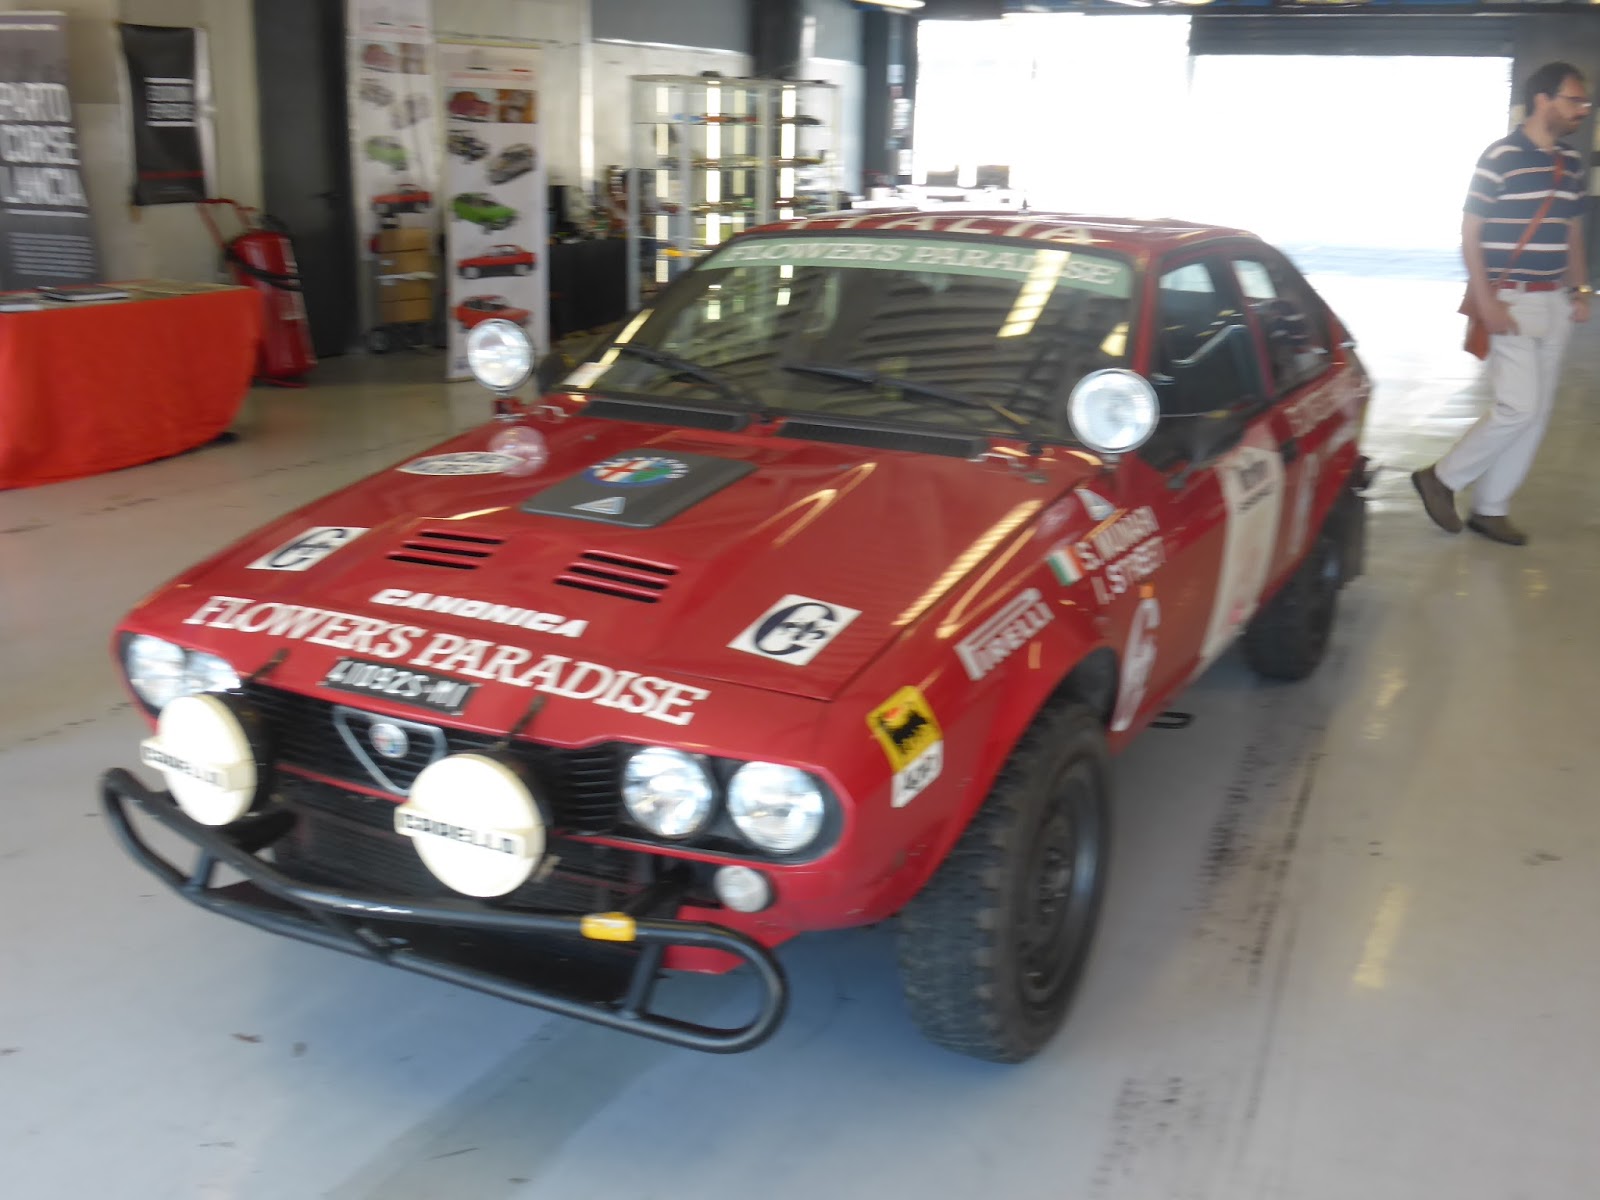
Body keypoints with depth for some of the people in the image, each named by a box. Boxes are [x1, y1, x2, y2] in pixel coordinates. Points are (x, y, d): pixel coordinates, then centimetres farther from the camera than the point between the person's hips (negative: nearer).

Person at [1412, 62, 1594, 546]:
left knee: (1536, 414, 6)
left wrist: (1581, 290, 12)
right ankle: (1442, 478, 6)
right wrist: (1486, 302, -17)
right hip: (1511, 301, -7)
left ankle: (1491, 509, 15)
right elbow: (1470, 234, -11)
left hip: (1555, 303, 7)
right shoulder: (1500, 158, -10)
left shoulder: (1572, 165, 11)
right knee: (1519, 407, -13)